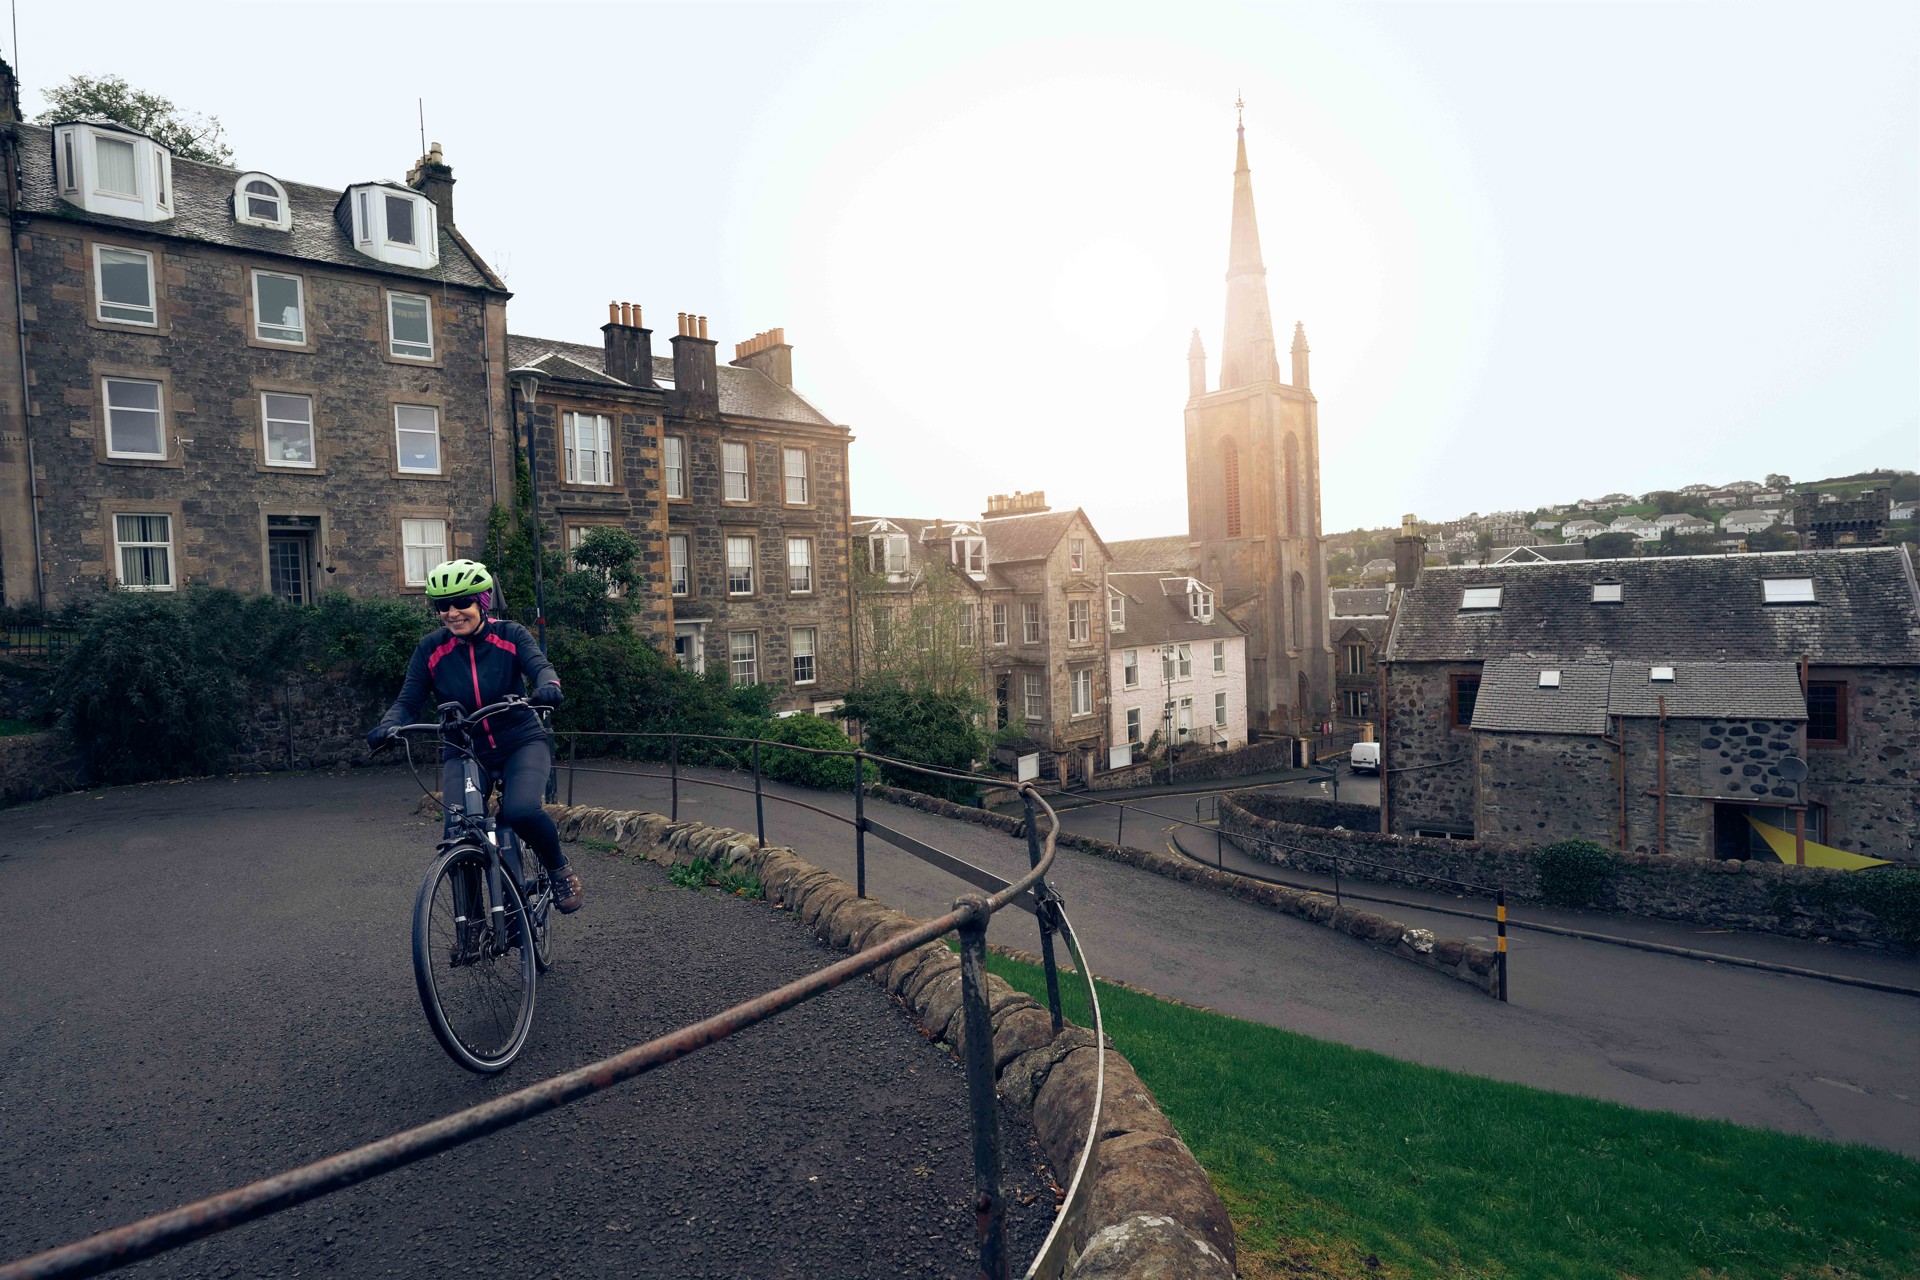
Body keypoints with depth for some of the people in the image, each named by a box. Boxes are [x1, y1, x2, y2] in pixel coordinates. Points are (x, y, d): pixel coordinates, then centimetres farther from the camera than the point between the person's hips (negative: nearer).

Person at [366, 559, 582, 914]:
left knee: (521, 810, -30)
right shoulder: (431, 648, -3)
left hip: (521, 742, -2)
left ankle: (561, 872, 0)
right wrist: (389, 725, -26)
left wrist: (547, 686, -45)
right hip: (463, 752, 2)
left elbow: (539, 665, -20)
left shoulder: (510, 634, -6)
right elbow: (409, 700, -3)